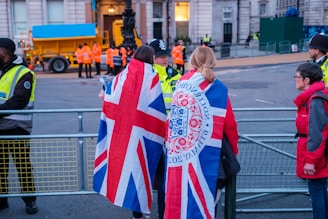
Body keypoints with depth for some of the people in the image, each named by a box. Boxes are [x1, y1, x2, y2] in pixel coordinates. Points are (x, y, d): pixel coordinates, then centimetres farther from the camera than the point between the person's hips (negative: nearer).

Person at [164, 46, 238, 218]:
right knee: (199, 192, 3)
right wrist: (234, 148, 18)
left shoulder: (181, 84, 8)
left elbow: (172, 117, 8)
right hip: (204, 151, -4)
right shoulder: (218, 88, -1)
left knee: (177, 190, 13)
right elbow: (229, 123, 3)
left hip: (176, 149, 4)